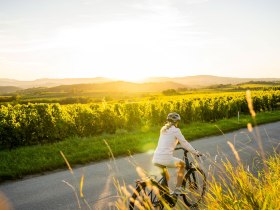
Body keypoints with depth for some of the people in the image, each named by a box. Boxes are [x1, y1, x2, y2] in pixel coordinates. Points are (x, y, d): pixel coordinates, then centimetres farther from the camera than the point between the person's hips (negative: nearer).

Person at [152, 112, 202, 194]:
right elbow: (184, 143, 1)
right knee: (182, 164, 23)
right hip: (166, 158, -6)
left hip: (156, 158, 7)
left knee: (166, 178, 29)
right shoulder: (175, 130, -2)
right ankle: (178, 188, 21)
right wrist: (195, 152, 12)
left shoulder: (163, 129, 18)